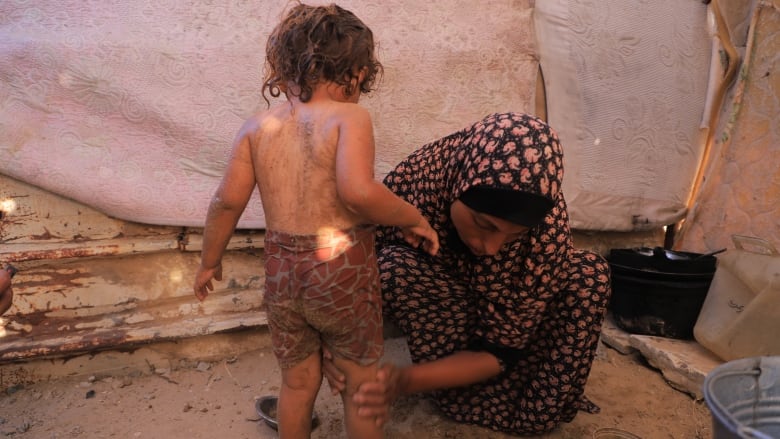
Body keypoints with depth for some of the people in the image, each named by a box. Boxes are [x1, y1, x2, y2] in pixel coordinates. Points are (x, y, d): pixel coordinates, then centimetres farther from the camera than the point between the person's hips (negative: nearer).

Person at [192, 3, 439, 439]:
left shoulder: (259, 127, 1)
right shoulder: (349, 117, -13)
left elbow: (228, 201, -1)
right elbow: (358, 191, -28)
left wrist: (210, 262, 12)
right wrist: (414, 219, -13)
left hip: (281, 272, 4)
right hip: (343, 271, -4)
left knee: (298, 380, 24)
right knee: (362, 382, 18)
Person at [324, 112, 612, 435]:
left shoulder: (547, 227, -33)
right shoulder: (413, 181, -33)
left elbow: (500, 349, -26)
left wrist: (406, 381, -40)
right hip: (434, 310, 0)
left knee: (589, 272, -22)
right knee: (392, 267, -31)